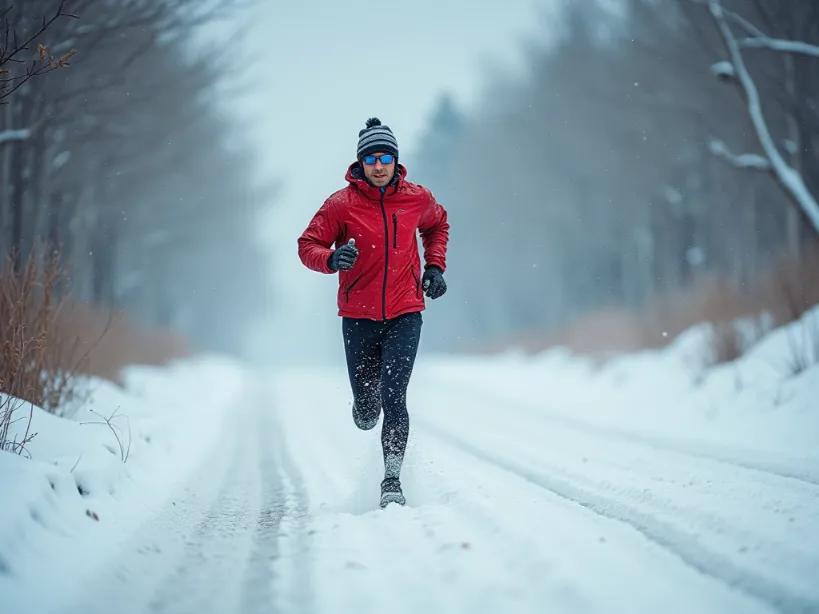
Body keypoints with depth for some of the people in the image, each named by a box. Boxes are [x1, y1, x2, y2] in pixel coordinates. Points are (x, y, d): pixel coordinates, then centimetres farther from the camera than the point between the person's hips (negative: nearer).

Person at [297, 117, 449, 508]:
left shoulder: (418, 198, 0)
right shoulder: (342, 204, -7)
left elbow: (437, 225, 22)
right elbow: (308, 245, -5)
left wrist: (435, 266, 9)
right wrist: (332, 259, -26)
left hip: (404, 314, 0)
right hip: (359, 316, 0)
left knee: (393, 398, -15)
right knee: (365, 413, 9)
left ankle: (392, 479, -8)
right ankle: (369, 402, 46)